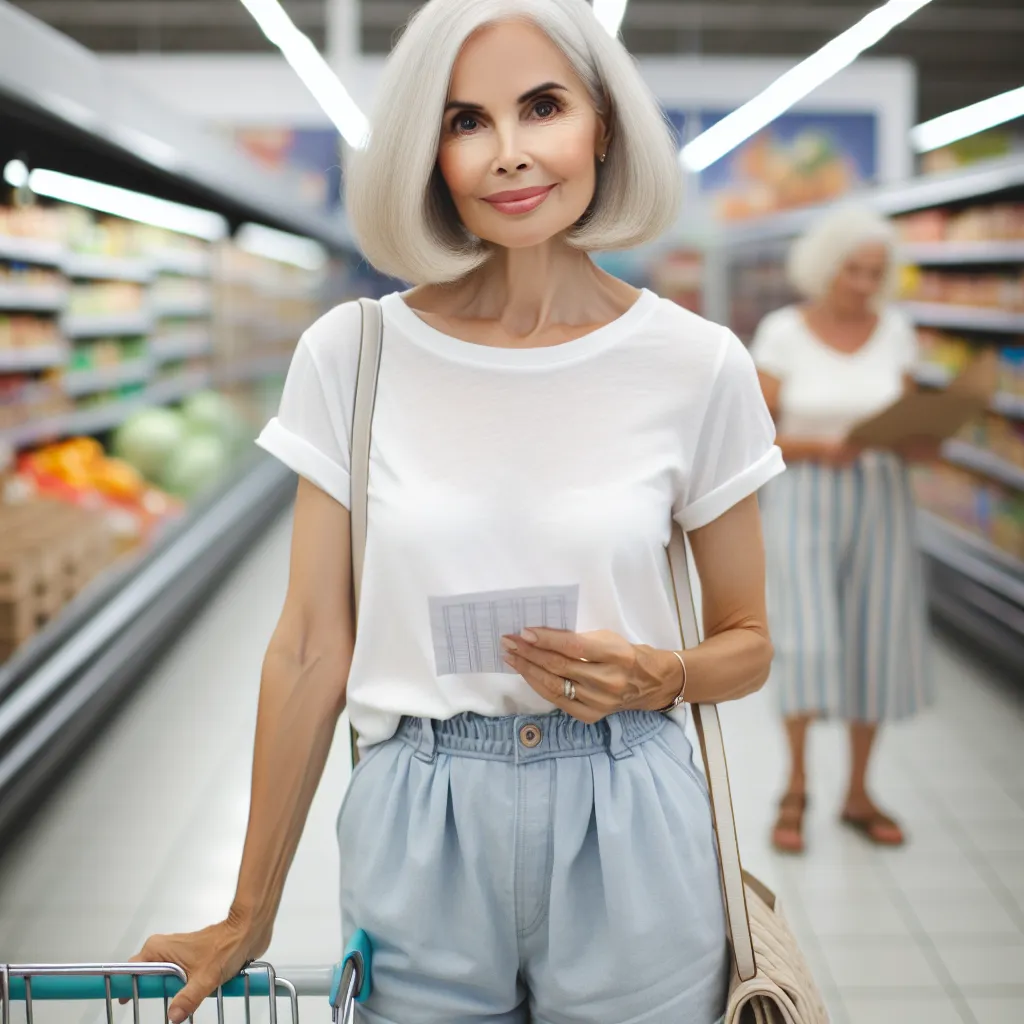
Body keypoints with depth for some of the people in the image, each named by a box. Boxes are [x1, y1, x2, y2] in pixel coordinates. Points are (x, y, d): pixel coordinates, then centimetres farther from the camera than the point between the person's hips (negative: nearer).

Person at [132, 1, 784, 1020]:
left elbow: (747, 641, 7)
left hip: (628, 837, 0)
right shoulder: (351, 353, -4)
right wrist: (247, 920, 5)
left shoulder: (697, 363, -5)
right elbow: (310, 652, 0)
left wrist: (654, 676, -16)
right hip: (414, 850, 0)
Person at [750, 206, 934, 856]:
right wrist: (818, 448, -21)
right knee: (807, 642, -14)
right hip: (806, 502, -3)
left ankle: (859, 794, 21)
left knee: (877, 647, 4)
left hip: (881, 501, 3)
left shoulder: (895, 332, 4)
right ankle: (796, 786, 6)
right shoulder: (782, 332, -5)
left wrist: (920, 443, -13)